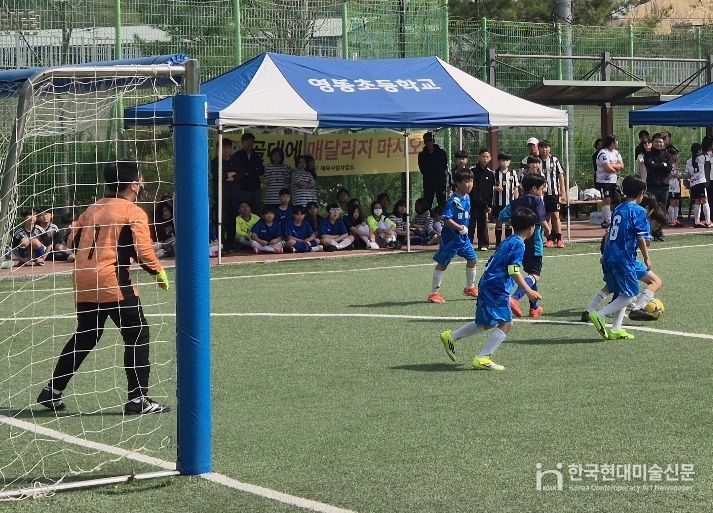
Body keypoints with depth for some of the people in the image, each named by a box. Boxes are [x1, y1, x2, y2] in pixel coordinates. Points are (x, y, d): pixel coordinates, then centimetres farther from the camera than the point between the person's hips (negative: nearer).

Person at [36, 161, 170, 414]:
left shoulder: (92, 208, 13)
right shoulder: (134, 213, -6)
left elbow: (73, 240, 16)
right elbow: (143, 251, -13)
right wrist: (159, 273, 2)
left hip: (83, 283, 7)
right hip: (114, 283, -7)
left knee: (84, 337, 20)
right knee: (138, 335, 2)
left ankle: (52, 391, 22)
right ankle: (138, 398, -2)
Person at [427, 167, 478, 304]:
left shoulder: (467, 198, 7)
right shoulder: (453, 201, -21)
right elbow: (446, 219, -27)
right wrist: (460, 228, -22)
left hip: (463, 236, 9)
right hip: (451, 237, -9)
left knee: (472, 259, 13)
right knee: (442, 264, -1)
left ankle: (470, 287, 32)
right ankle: (434, 293, 3)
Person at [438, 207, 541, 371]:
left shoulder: (508, 241, 16)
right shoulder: (518, 244, -13)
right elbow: (514, 272, -22)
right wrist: (529, 292, -25)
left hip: (487, 285, 10)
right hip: (496, 288, -10)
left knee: (487, 324, 21)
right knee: (506, 324, -10)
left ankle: (451, 336, 29)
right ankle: (482, 358, -13)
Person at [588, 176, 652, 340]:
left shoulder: (618, 209, 15)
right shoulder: (638, 211, -8)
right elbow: (641, 238, -12)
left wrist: (605, 254, 29)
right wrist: (646, 259, -3)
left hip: (609, 257, 8)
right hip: (624, 258, -8)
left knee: (621, 294, 16)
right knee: (630, 295, -4)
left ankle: (615, 329, 14)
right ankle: (599, 315, -16)